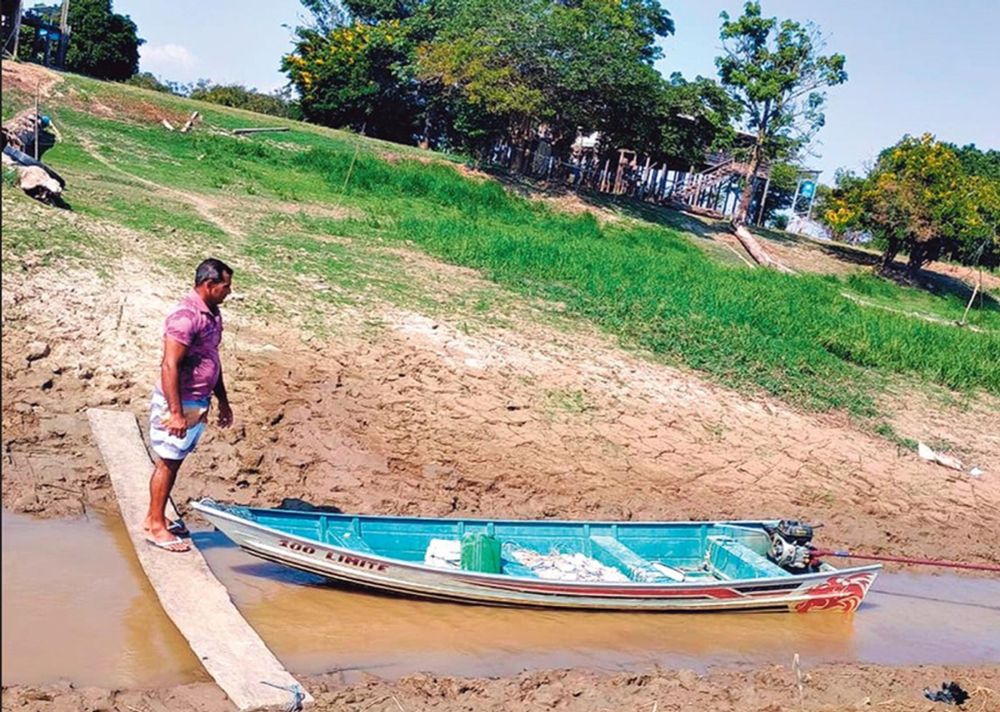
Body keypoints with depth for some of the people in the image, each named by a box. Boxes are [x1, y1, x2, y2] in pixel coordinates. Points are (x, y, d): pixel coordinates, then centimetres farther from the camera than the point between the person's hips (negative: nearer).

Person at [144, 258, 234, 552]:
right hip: (178, 403, -9)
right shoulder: (185, 316, -21)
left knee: (175, 461, 16)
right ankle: (156, 527, 13)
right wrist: (176, 413, -26)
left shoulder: (212, 314, 8)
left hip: (198, 403, 9)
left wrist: (223, 402, 20)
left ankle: (155, 518, 28)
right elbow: (169, 366, -24)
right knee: (167, 463, 2)